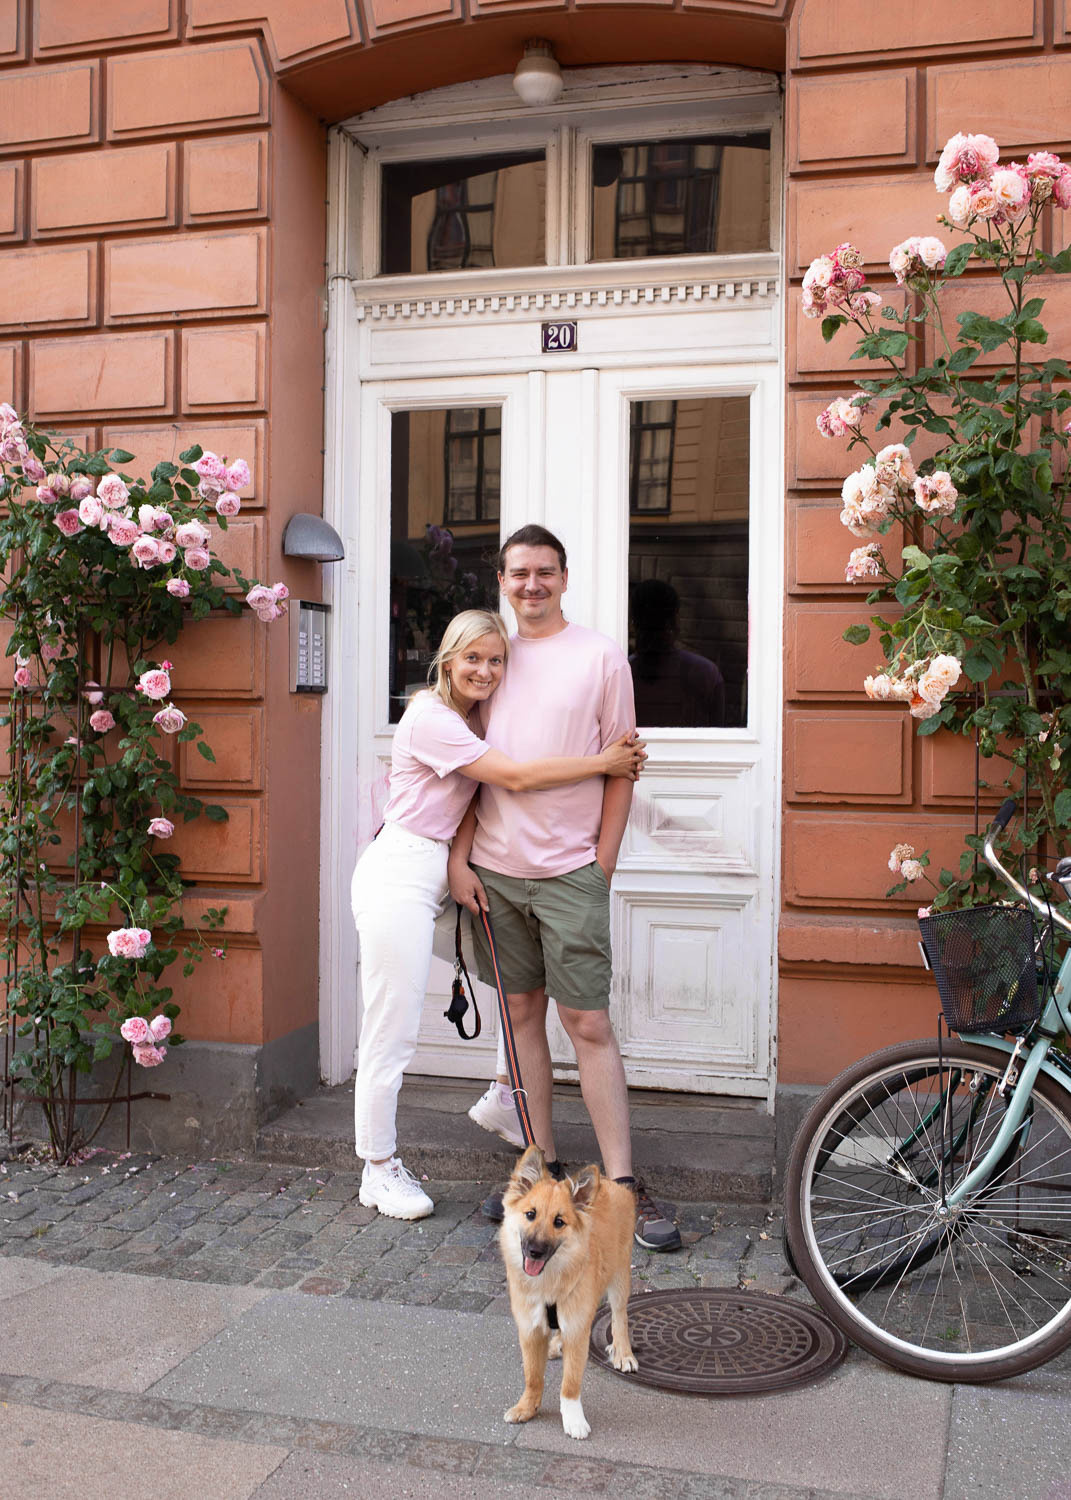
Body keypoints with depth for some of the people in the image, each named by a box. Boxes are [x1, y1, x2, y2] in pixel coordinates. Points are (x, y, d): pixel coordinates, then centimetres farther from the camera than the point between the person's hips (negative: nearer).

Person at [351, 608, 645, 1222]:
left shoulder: (472, 720, 14)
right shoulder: (432, 718, -16)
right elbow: (515, 776, -22)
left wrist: (616, 758, -9)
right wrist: (603, 762, -15)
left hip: (443, 871, 9)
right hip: (399, 876, -9)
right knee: (392, 1031, -3)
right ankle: (379, 1170, 11)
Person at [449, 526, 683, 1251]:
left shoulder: (601, 656, 0)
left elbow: (619, 770, 0)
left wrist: (601, 865, -5)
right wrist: (460, 857, 3)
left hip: (570, 871, -4)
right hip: (495, 870, 4)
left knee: (589, 1023, -4)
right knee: (523, 1013, 10)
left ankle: (624, 1186, 3)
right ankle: (542, 1166, 21)